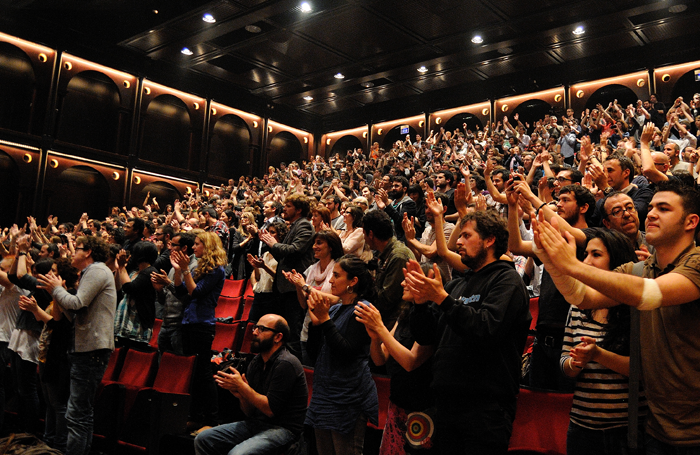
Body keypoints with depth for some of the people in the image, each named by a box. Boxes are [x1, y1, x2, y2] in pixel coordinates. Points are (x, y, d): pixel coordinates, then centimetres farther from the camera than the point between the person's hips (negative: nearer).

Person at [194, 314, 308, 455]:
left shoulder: (285, 364, -16)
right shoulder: (256, 362, 10)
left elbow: (271, 409, -20)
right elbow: (250, 412, 12)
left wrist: (241, 387, -15)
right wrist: (241, 395, -10)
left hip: (283, 428, -8)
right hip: (256, 423, 9)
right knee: (202, 439, 1)